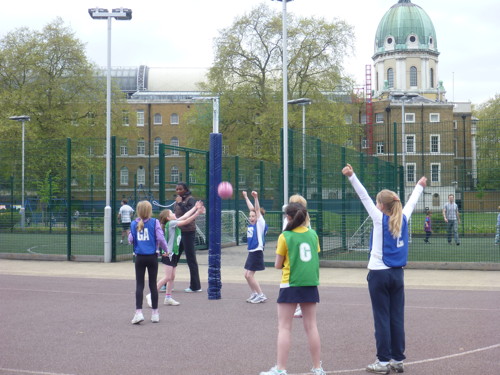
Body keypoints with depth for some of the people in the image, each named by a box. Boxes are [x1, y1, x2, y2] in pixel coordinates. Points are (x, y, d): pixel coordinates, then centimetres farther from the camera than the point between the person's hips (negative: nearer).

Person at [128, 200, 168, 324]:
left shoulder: (134, 224, 2)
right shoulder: (154, 222, -5)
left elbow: (130, 240, 4)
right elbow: (160, 238, -9)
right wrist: (166, 249, 5)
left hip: (139, 257, 1)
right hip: (152, 257, -1)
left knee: (139, 285, 4)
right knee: (153, 284, 7)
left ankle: (138, 312, -8)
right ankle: (155, 313, 14)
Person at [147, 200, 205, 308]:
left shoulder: (174, 222, 11)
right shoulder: (171, 223, -13)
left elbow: (185, 216, 15)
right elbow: (186, 221, -18)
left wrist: (195, 208, 15)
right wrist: (198, 212, -18)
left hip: (173, 254, 9)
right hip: (168, 254, -9)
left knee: (172, 277, 11)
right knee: (167, 277, -11)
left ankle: (168, 297, 16)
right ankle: (151, 296, -6)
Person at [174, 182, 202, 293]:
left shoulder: (190, 199, -9)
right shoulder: (178, 200, 13)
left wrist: (180, 203, -22)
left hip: (188, 232, -8)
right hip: (178, 231, 8)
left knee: (191, 259, -1)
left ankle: (195, 286, 6)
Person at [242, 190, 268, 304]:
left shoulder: (260, 224, -10)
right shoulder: (251, 224, 8)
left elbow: (258, 210, -22)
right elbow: (251, 209, 19)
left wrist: (256, 198, -33)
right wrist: (246, 197, 26)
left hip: (257, 252, -9)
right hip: (251, 252, 9)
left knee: (250, 275, -7)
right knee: (247, 275, 12)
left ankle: (261, 295, 2)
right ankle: (254, 294, 25)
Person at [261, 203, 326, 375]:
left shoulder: (285, 237, -8)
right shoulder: (313, 234, 4)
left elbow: (278, 265, -3)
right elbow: (315, 258, 10)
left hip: (291, 285, -4)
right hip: (310, 284, 4)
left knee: (284, 327, 2)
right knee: (311, 326, 11)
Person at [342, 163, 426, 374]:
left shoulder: (380, 218, -9)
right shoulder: (403, 219, 4)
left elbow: (364, 197, -14)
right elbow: (411, 202, 21)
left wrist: (351, 176, -17)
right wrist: (419, 186, 38)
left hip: (379, 274, -5)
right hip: (397, 274, 5)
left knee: (382, 319, -2)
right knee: (397, 318, 7)